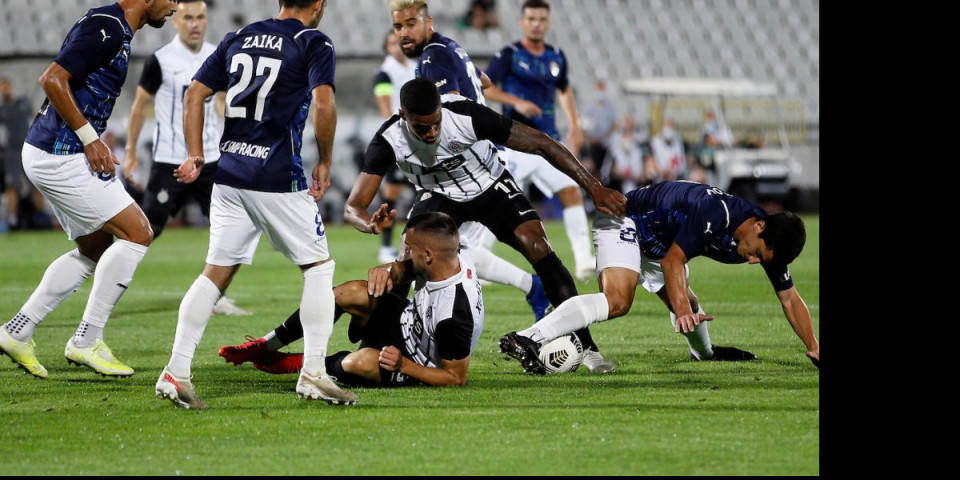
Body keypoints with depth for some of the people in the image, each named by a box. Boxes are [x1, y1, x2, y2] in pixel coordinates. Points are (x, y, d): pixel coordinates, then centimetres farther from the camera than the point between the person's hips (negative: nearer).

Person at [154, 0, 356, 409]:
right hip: (279, 179, -5)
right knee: (318, 266, 8)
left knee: (216, 273, 10)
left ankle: (176, 372, 2)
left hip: (230, 174, 5)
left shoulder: (239, 38, 14)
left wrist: (195, 156, 13)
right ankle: (312, 373, 3)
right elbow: (324, 104, -16)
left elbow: (195, 93, 12)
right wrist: (325, 164, -5)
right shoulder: (314, 44, -3)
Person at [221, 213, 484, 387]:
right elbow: (407, 269, 6)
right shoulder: (457, 258, -14)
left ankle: (303, 364, -1)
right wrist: (389, 271, -17)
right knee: (352, 293, -12)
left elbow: (457, 378, -27)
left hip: (416, 368, -8)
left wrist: (404, 365, -30)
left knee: (365, 362, -37)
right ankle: (265, 347, 1)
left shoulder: (454, 315, -37)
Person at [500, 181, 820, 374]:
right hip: (626, 222, -9)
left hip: (657, 241, 9)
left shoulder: (768, 241, -9)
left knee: (685, 302, 23)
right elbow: (672, 261, -33)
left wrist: (815, 350, -3)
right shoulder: (715, 213, -33)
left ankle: (704, 352, 58)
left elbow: (790, 298, 1)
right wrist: (683, 311, -45)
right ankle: (525, 340, -45)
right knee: (617, 300, -31)